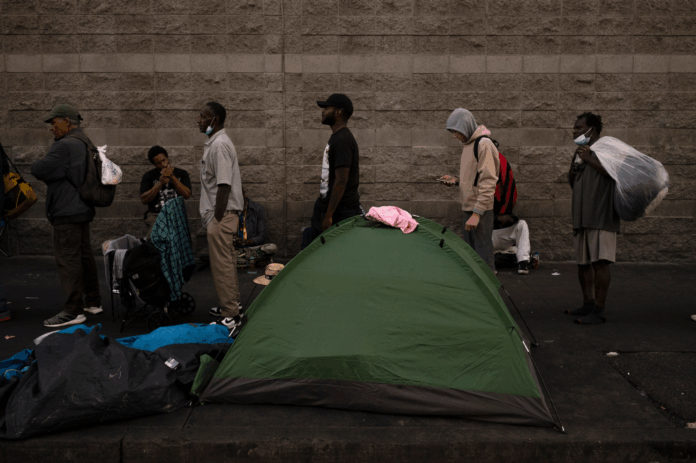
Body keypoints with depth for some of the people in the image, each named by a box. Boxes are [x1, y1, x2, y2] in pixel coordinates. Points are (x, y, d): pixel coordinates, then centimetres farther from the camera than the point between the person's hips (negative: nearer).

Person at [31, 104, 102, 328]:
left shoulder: (64, 146, -17)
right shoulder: (85, 143, 15)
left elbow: (38, 170, -18)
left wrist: (38, 163, 3)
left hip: (67, 212, -10)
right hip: (82, 209, 10)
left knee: (67, 260, -8)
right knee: (84, 255, 15)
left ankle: (73, 311, -6)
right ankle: (93, 301, 23)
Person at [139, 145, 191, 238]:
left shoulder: (181, 174, 13)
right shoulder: (148, 176, 13)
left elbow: (187, 195, -2)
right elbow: (143, 200, 0)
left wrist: (172, 177, -8)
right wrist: (160, 183, -9)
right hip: (155, 214, 0)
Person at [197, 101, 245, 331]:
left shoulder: (220, 145, -18)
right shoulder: (214, 143, 15)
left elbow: (224, 185, -23)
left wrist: (217, 219, -21)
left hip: (222, 214, -11)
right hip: (222, 214, 11)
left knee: (222, 264, -7)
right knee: (226, 261, 18)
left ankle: (230, 317, -1)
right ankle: (232, 305, 31)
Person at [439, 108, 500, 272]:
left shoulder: (484, 144, -14)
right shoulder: (468, 145, 16)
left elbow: (488, 182, -19)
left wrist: (477, 213, -22)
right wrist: (456, 180, 7)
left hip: (481, 210, -10)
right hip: (469, 209, 10)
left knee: (483, 256, -6)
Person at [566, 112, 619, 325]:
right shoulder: (580, 152, 22)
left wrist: (588, 158, -14)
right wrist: (574, 165, 7)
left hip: (601, 216, -9)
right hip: (581, 217, 9)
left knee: (599, 261, -11)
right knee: (583, 263, 12)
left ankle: (599, 311, -8)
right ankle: (588, 304, 24)